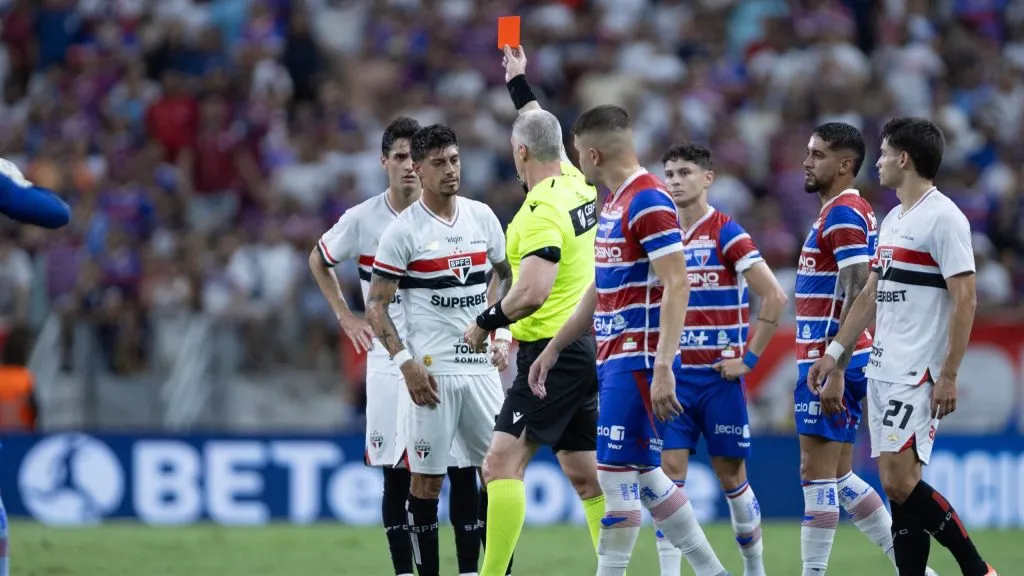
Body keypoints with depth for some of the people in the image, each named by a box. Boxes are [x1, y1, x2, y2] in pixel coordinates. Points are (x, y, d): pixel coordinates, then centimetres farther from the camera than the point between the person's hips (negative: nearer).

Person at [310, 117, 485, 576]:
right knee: (396, 476, 0)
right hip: (389, 362, 0)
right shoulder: (362, 220, -2)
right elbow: (318, 261, 16)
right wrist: (345, 317, 8)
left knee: (462, 472, -3)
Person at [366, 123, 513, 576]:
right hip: (432, 369, -4)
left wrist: (501, 333, 10)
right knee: (426, 478, -3)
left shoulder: (482, 216, 8)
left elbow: (504, 275, 22)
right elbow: (376, 305, -4)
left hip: (481, 365, 5)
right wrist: (405, 362, -13)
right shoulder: (403, 230, -6)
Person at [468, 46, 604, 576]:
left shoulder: (542, 210, -17)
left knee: (502, 463, -14)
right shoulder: (575, 184, 8)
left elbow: (532, 292, -26)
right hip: (586, 347, 9)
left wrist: (486, 322, -11)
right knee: (586, 475, 11)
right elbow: (544, 131, 29)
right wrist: (518, 82, 41)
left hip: (552, 349, -9)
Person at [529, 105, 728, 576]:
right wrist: (553, 349, 24)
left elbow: (676, 286, -21)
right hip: (615, 360, 10)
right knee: (644, 476, 12)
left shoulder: (648, 201, -15)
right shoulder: (614, 202, 15)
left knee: (617, 474, -8)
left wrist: (662, 369, -27)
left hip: (638, 362, -10)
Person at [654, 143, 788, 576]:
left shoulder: (727, 234, -7)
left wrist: (749, 358, -11)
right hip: (672, 377, 4)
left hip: (718, 377, -4)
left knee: (731, 474, 5)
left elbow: (775, 297, -10)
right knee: (669, 471, -5)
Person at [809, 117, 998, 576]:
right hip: (883, 370, 9)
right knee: (898, 486, 5)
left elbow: (964, 300, -16)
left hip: (918, 375, -9)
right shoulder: (893, 220, 16)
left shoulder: (943, 218, -12)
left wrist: (948, 375, -20)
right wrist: (835, 352, 21)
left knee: (899, 482, -14)